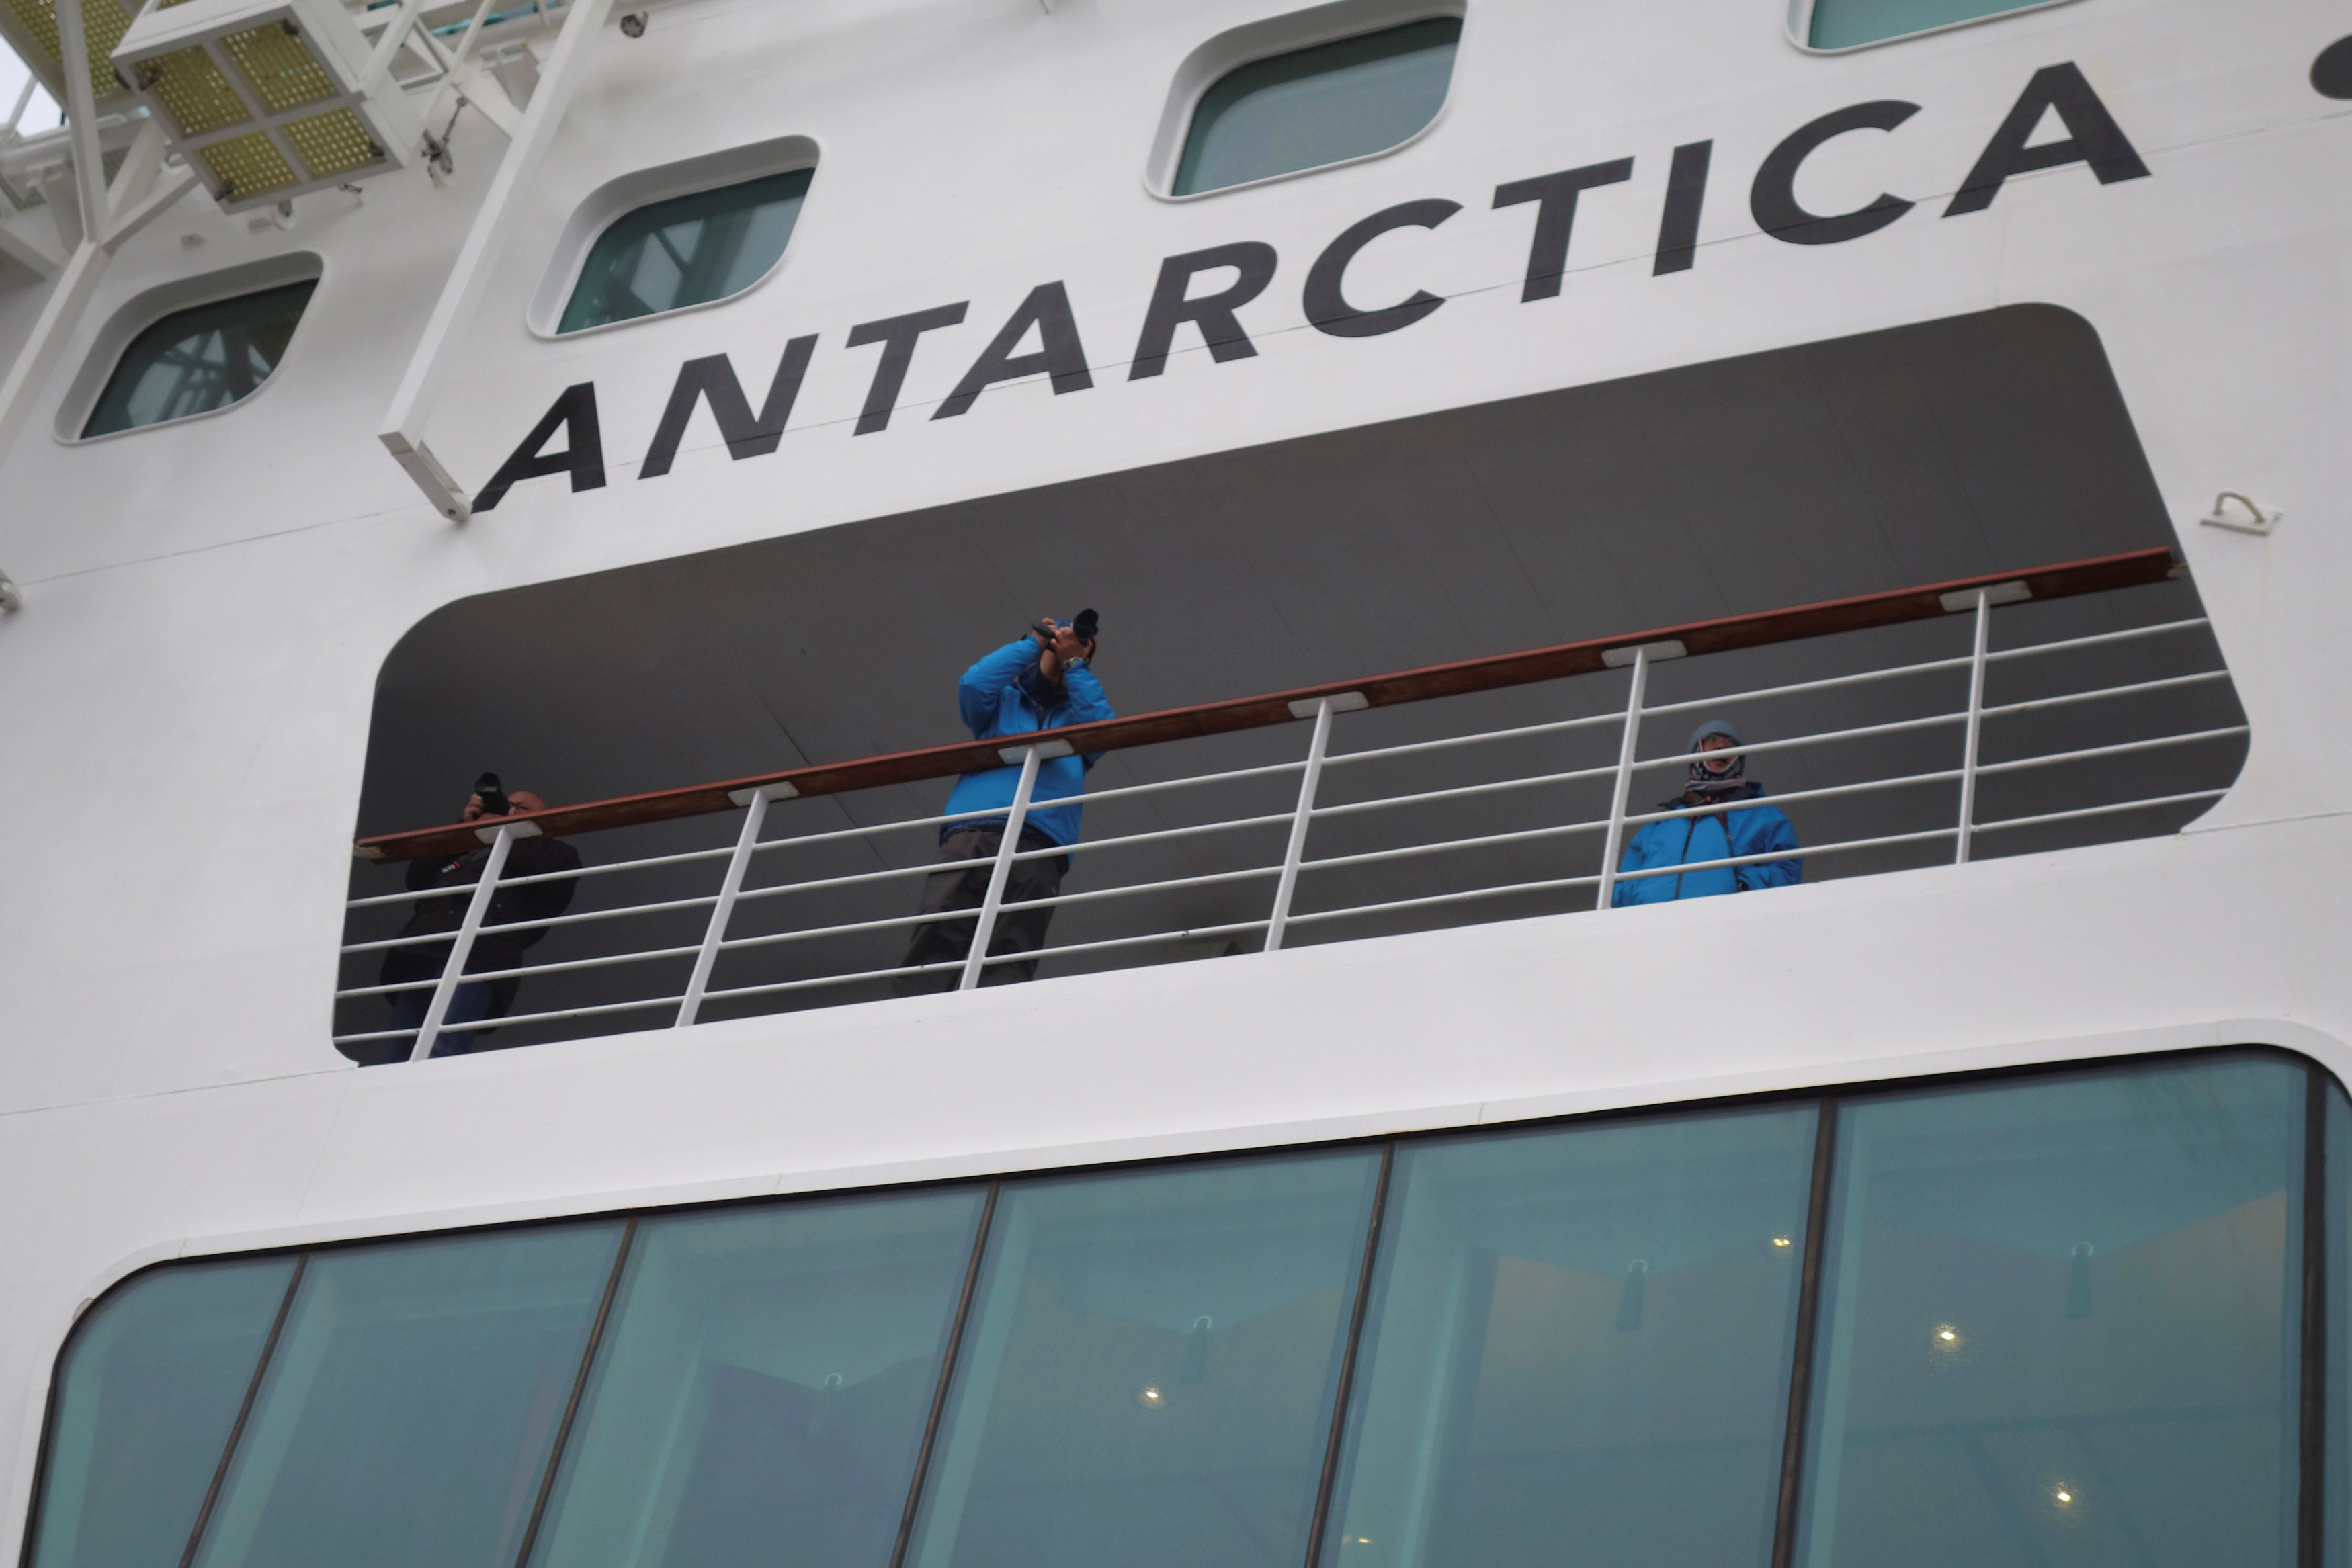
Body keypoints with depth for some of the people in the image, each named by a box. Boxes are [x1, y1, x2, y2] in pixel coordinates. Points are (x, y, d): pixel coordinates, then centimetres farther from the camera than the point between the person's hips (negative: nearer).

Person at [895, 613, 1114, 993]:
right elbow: (974, 684, 8)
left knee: (1010, 959, -15)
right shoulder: (1004, 702, 30)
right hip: (971, 835, 0)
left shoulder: (1077, 714, 30)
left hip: (1038, 848, 0)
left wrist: (1074, 663, 12)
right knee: (936, 939, -18)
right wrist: (1034, 643, 15)